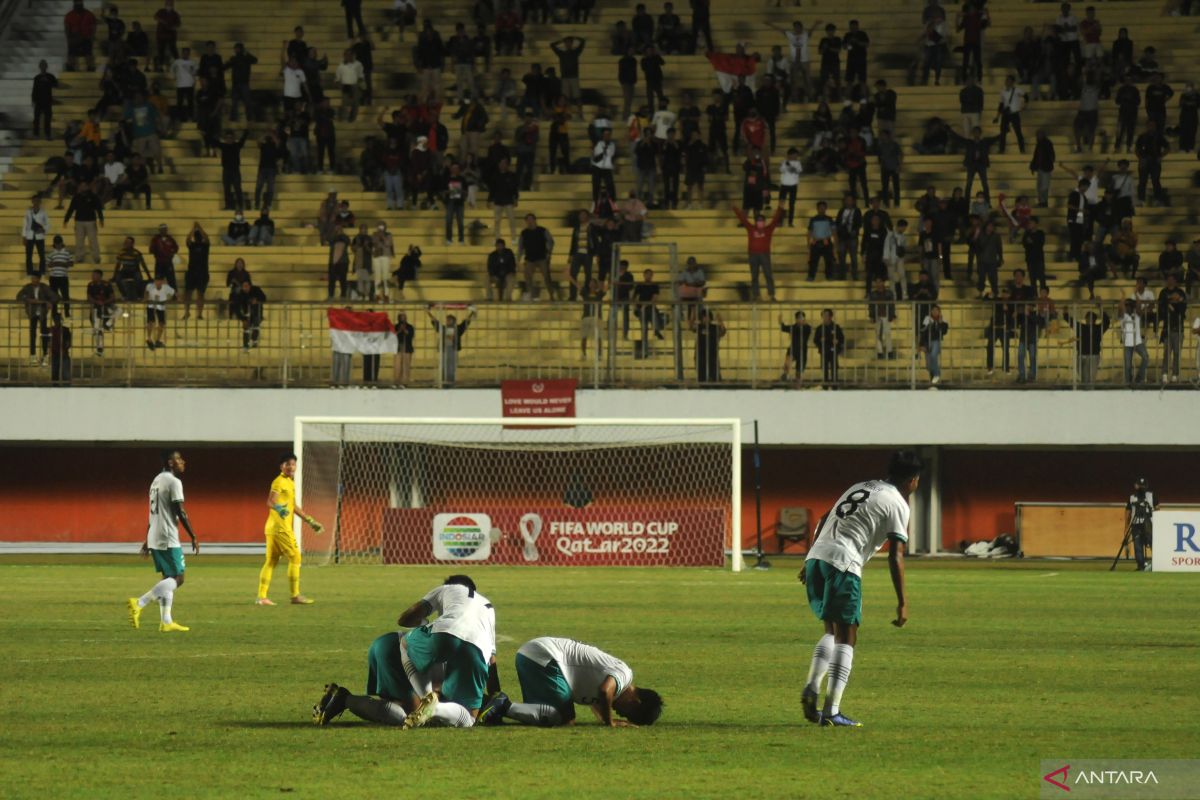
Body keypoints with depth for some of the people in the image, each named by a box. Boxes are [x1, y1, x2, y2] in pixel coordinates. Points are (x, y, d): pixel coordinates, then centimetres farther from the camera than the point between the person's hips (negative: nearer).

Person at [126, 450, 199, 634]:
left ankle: (166, 622, 8)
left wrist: (147, 541, 23)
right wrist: (193, 537, -10)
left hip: (154, 538, 9)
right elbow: (180, 513, -15)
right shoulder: (174, 482, -11)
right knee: (177, 579, -7)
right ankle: (139, 603, -18)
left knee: (169, 578, 13)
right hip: (168, 539, -9)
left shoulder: (156, 481, 17)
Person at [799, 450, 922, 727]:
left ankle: (811, 689, 3)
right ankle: (831, 711, -8)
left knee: (833, 631, 20)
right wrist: (902, 603, -3)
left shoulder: (859, 488, 25)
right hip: (843, 565, -7)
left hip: (815, 558, 7)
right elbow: (895, 556, -5)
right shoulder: (898, 504, 2)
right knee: (845, 639, -2)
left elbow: (823, 522, 26)